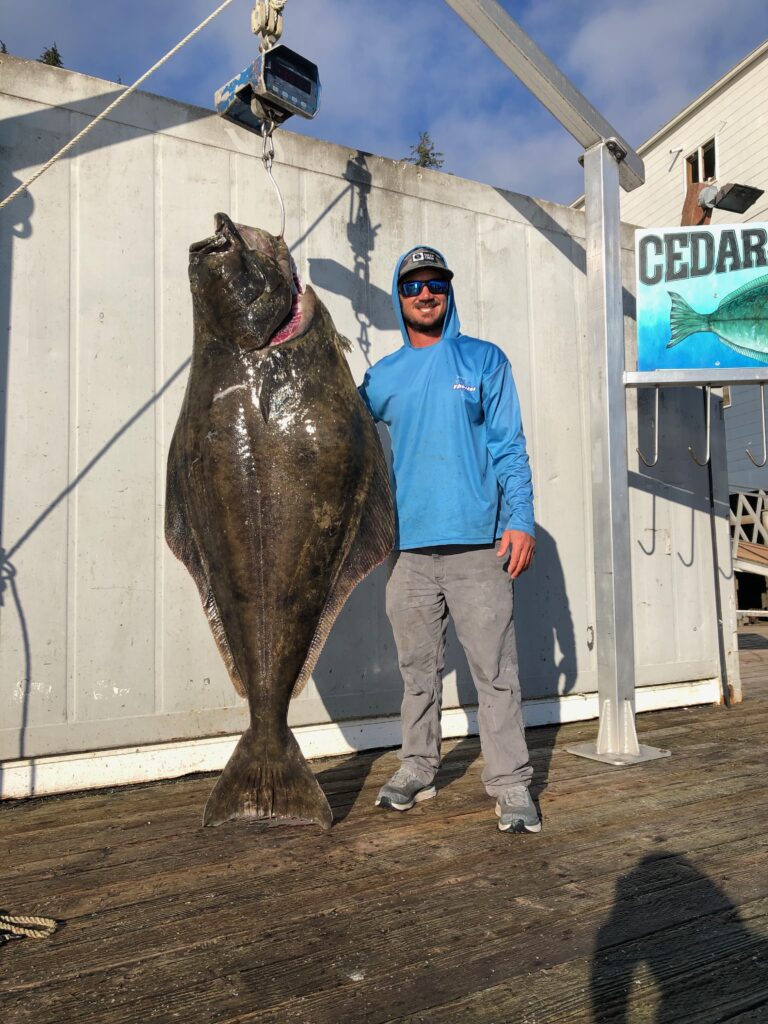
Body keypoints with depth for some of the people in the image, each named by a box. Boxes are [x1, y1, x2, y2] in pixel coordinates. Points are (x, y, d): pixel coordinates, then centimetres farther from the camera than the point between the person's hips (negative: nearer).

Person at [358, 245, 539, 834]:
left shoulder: (484, 360, 7)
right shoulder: (383, 376, 14)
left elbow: (509, 445, 2)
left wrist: (520, 520, -7)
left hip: (478, 542, -3)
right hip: (409, 546, 3)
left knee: (495, 668, -2)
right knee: (418, 669, 11)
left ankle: (511, 785, 6)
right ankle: (418, 770, 24)